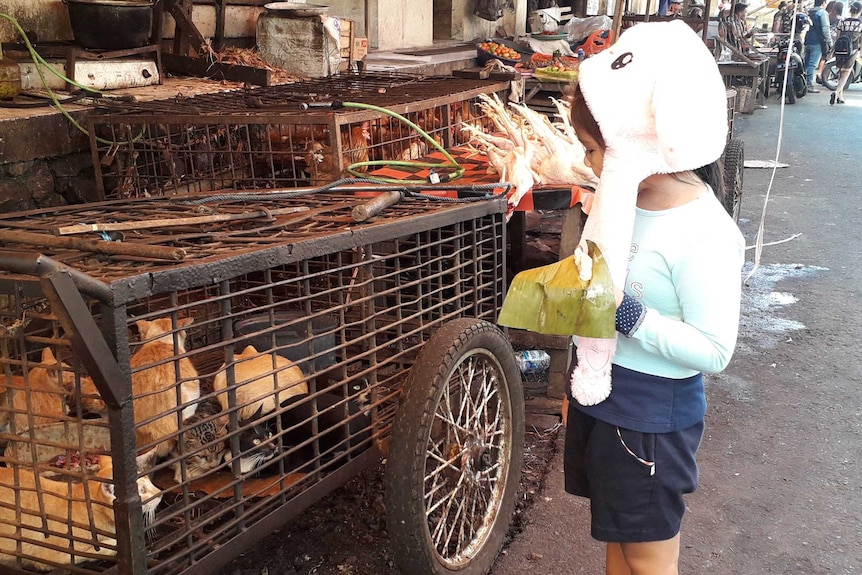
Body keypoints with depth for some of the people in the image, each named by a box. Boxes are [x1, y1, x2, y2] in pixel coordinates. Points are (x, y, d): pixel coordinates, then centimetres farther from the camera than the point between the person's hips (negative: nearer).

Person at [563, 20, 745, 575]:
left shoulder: (704, 236, -26)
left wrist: (633, 318, -32)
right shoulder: (626, 199, -1)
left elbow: (715, 350, -23)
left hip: (652, 420, -8)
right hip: (601, 400, 8)